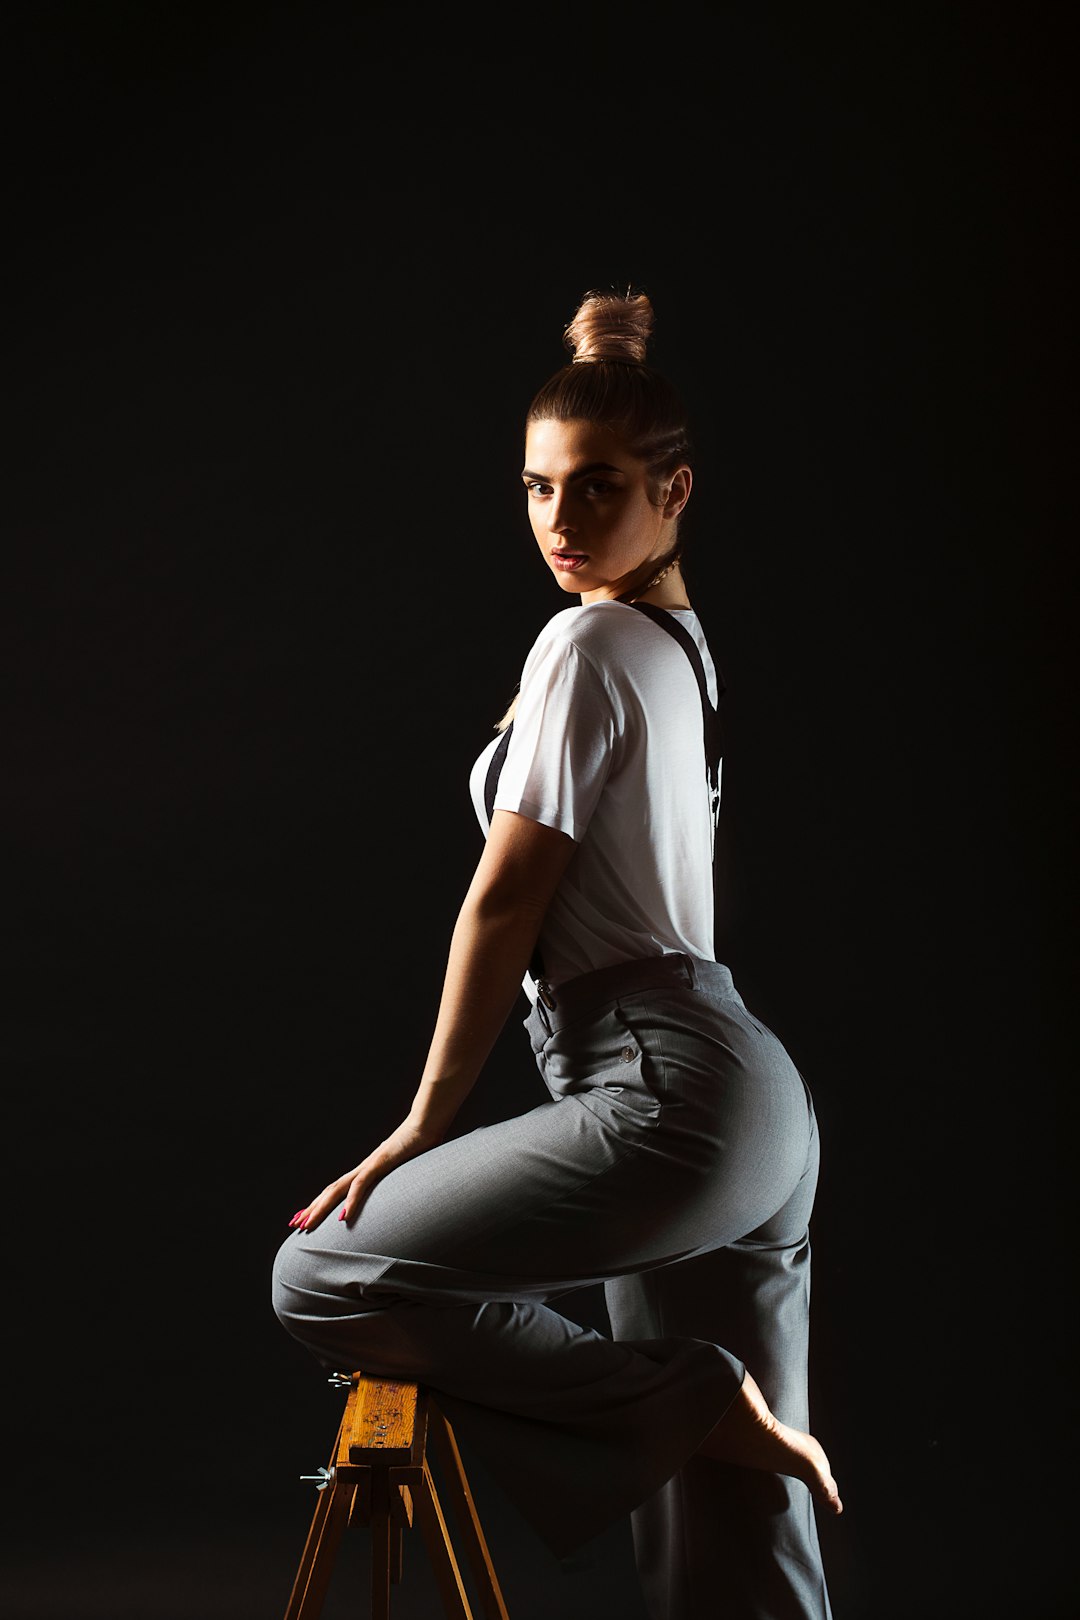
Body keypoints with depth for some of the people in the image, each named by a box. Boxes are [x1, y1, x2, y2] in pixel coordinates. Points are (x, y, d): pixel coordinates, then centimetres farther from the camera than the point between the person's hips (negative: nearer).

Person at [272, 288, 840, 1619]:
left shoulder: (588, 646, -8)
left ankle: (696, 1403, -8)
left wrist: (425, 1125, -5)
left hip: (668, 1095, -9)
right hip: (762, 1105, 9)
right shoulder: (682, 643, 18)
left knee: (322, 1278, -10)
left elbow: (506, 900, -8)